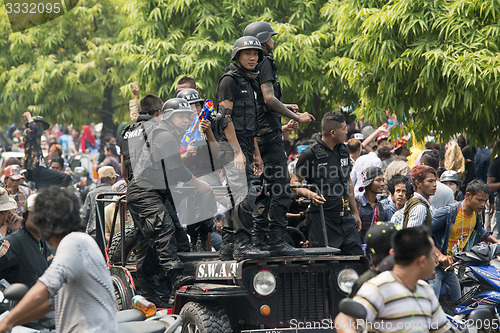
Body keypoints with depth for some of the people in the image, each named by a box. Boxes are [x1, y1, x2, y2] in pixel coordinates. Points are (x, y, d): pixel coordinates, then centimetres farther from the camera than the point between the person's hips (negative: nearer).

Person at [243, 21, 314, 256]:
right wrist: (296, 117, -15)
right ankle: (276, 241, -14)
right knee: (280, 189, -10)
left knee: (265, 188, 13)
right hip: (269, 131, -10)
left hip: (256, 136, 10)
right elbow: (269, 98, -19)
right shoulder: (264, 63, -9)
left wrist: (283, 107, 31)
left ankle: (258, 239, 13)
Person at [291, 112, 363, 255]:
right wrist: (310, 194, -23)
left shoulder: (343, 151, 13)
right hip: (323, 218, -6)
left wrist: (355, 212, 22)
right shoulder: (311, 154, -9)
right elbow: (294, 182, -4)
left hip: (346, 217, 6)